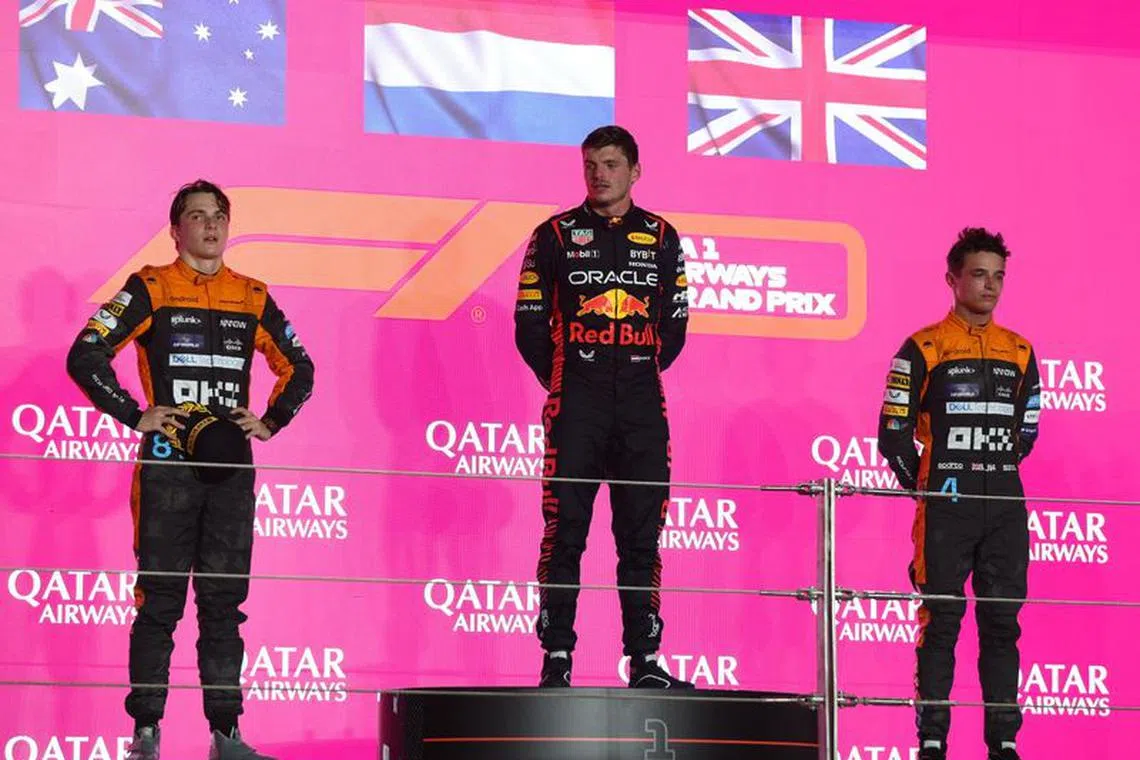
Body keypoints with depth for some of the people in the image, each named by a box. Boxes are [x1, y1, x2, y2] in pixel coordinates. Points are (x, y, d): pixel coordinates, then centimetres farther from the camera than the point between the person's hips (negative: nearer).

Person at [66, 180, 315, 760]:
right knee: (160, 600, -3)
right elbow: (85, 357, -3)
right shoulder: (150, 290, 2)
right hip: (167, 465, -3)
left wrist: (270, 423, 9)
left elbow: (298, 369, 23)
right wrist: (134, 416, -7)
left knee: (225, 601, 4)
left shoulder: (252, 298, 13)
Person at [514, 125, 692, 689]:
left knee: (641, 535, 3)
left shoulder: (661, 238, 12)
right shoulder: (556, 235, 6)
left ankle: (644, 659, 5)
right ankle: (556, 658, -3)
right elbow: (530, 326, 7)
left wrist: (639, 377, 12)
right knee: (564, 533, -6)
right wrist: (563, 383, 6)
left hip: (642, 408, 2)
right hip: (575, 406, -2)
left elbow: (674, 326, 17)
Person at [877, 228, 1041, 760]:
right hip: (945, 510, -4)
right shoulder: (923, 350, -1)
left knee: (1002, 624, 4)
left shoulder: (1020, 352, 12)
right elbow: (893, 433, 0)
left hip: (1006, 507, 4)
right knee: (941, 621, -3)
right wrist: (922, 483, 3)